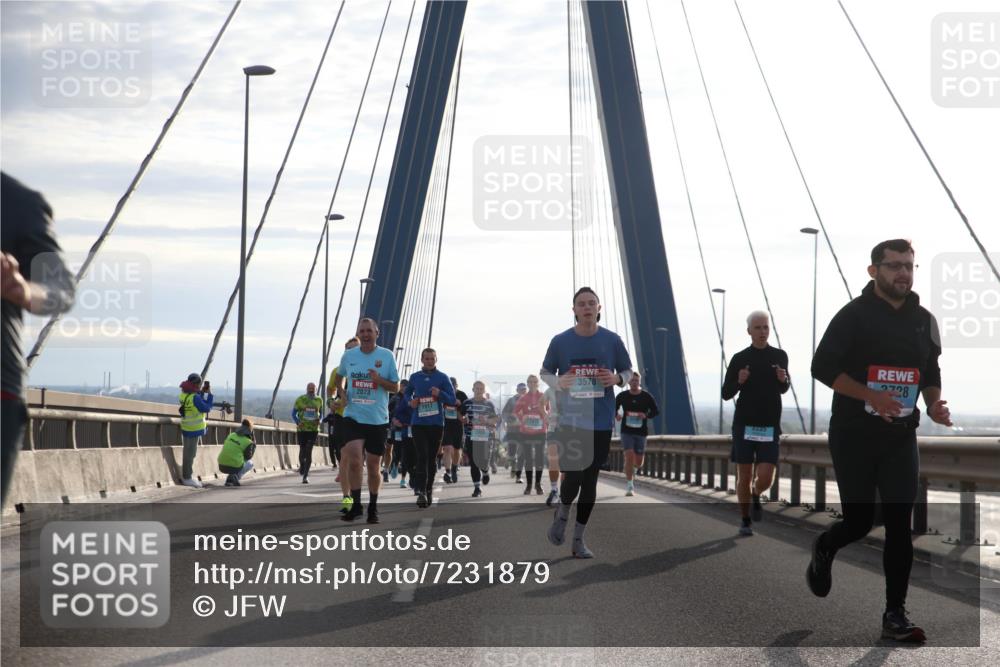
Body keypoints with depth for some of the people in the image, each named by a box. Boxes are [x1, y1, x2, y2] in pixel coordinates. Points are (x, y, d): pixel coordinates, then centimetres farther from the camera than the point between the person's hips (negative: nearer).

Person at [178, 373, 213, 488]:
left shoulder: (183, 394, 3)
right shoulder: (195, 397, -23)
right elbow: (206, 408, -16)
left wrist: (202, 392, 8)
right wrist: (209, 394, -10)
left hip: (186, 427, 9)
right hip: (194, 430, -9)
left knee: (188, 452, 19)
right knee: (190, 453, -2)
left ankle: (186, 475, 29)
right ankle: (187, 478, 3)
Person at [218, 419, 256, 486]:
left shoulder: (231, 435, 10)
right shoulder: (248, 442, -6)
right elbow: (248, 457, 5)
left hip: (221, 466, 6)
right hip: (234, 467, -6)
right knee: (250, 463, 25)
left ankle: (229, 479, 18)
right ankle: (236, 476, 0)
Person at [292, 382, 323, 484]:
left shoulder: (319, 400, 5)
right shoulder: (300, 399, -1)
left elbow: (321, 413, 18)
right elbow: (293, 413, 4)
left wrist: (319, 421, -3)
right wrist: (297, 422, -13)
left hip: (313, 429, 0)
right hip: (301, 429, 0)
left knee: (309, 451, -8)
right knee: (302, 450, 4)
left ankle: (305, 475, -4)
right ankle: (302, 466, 37)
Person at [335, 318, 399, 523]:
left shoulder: (386, 356, -1)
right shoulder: (348, 356, 4)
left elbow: (395, 387, 2)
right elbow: (340, 377, 23)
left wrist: (379, 380, -17)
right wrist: (341, 391, 3)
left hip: (378, 419, 0)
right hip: (353, 416, 0)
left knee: (373, 466, 6)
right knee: (353, 460, -17)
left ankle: (373, 507, 23)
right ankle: (356, 504, -3)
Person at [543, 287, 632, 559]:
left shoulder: (612, 340, 1)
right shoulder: (560, 341, 0)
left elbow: (628, 371, 12)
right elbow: (545, 373, 11)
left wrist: (617, 379, -11)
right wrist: (559, 382, -12)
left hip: (600, 423, 2)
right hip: (569, 420, -1)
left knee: (590, 481, 7)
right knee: (573, 477, -11)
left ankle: (579, 539, 20)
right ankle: (562, 515, 23)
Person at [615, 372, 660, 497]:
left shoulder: (646, 396, -1)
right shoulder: (622, 396, 1)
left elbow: (656, 410, 1)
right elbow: (614, 407, 14)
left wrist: (646, 415, -18)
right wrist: (616, 415, -8)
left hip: (641, 432, 1)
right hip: (627, 431, -1)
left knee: (638, 462, 7)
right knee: (629, 457, -17)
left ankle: (632, 469, 45)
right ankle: (629, 486, -8)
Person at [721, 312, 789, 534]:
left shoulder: (780, 356, 5)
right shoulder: (739, 359, -1)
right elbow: (726, 394, 4)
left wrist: (784, 380, -4)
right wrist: (738, 381, -17)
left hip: (770, 426, 1)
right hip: (744, 424, -1)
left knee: (765, 479, -8)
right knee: (744, 477, 1)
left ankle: (756, 496, 27)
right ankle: (745, 521, 18)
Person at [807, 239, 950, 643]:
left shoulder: (924, 320, 8)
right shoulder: (854, 315, -8)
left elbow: (931, 374, 18)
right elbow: (822, 367, -13)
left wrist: (934, 404, -3)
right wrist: (871, 395, -24)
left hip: (901, 437, 4)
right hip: (854, 435, -4)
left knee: (899, 526, -3)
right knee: (859, 522, 1)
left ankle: (895, 616, 3)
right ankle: (824, 549, 36)